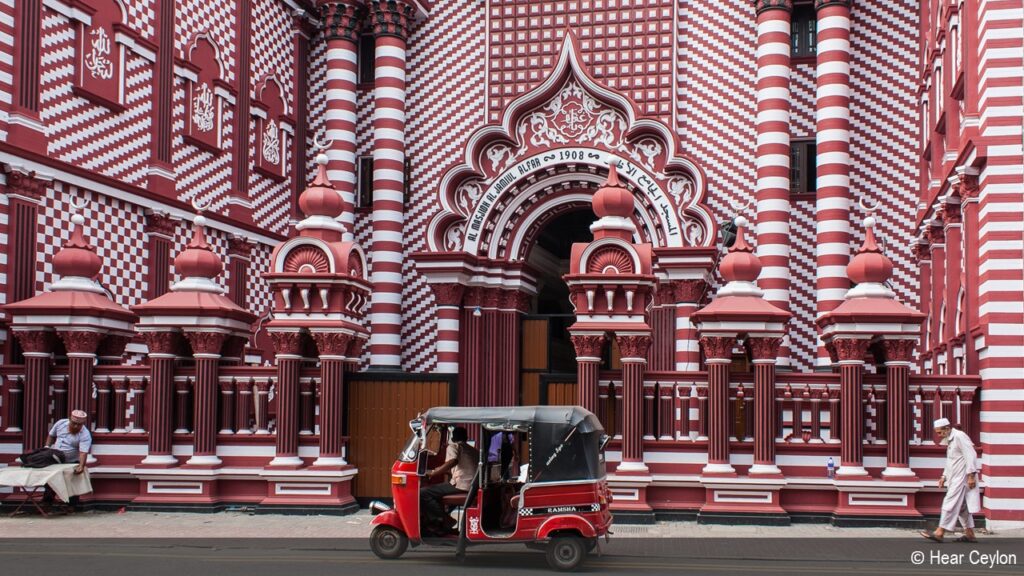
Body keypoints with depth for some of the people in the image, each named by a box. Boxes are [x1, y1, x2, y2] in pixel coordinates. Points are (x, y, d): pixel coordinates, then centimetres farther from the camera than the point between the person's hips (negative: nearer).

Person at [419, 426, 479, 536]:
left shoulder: (453, 446, 2)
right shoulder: (473, 450, 26)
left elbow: (452, 461, -19)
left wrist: (433, 473, -14)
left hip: (461, 485, -9)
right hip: (474, 486, 9)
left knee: (423, 493, -11)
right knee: (436, 491, 30)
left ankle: (439, 525, -13)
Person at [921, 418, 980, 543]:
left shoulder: (959, 437, -13)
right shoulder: (950, 440, 18)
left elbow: (971, 456, -19)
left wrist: (971, 475, -21)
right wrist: (944, 477, 18)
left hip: (961, 478, -10)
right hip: (955, 478, 10)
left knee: (950, 504, -11)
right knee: (962, 506, 12)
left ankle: (939, 533, -12)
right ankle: (970, 534, 17)